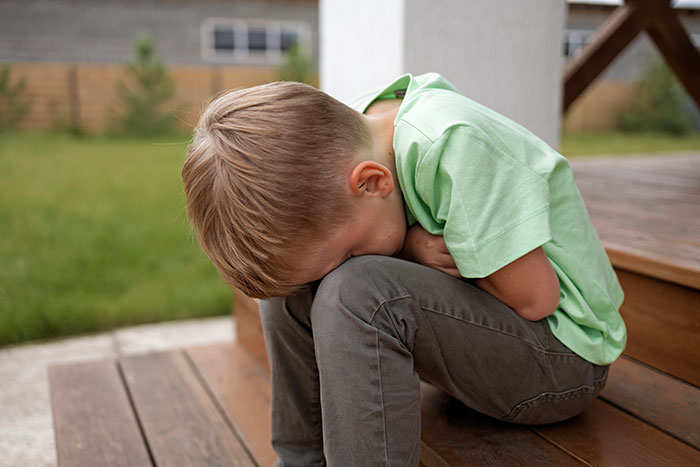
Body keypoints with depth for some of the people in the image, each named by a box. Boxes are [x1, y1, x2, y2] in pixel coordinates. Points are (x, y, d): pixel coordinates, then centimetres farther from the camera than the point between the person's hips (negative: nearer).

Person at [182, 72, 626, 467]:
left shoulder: (455, 144, -30)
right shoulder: (351, 130, -7)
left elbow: (535, 298, -24)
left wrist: (412, 248, -17)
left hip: (566, 352, -7)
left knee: (354, 294, -31)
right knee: (289, 280, -4)